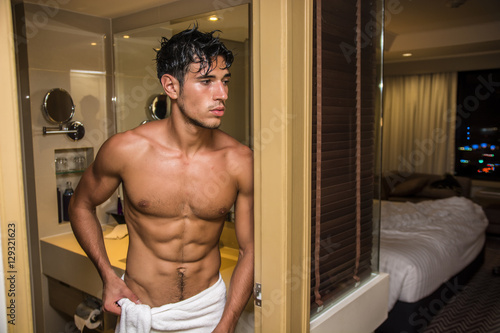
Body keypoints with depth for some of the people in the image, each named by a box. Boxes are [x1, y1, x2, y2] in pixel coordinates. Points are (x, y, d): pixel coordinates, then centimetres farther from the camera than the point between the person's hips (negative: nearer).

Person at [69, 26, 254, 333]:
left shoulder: (240, 161, -16)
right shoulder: (125, 149, -17)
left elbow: (251, 250, -8)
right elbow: (81, 206, 2)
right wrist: (107, 275, -6)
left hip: (209, 307, 1)